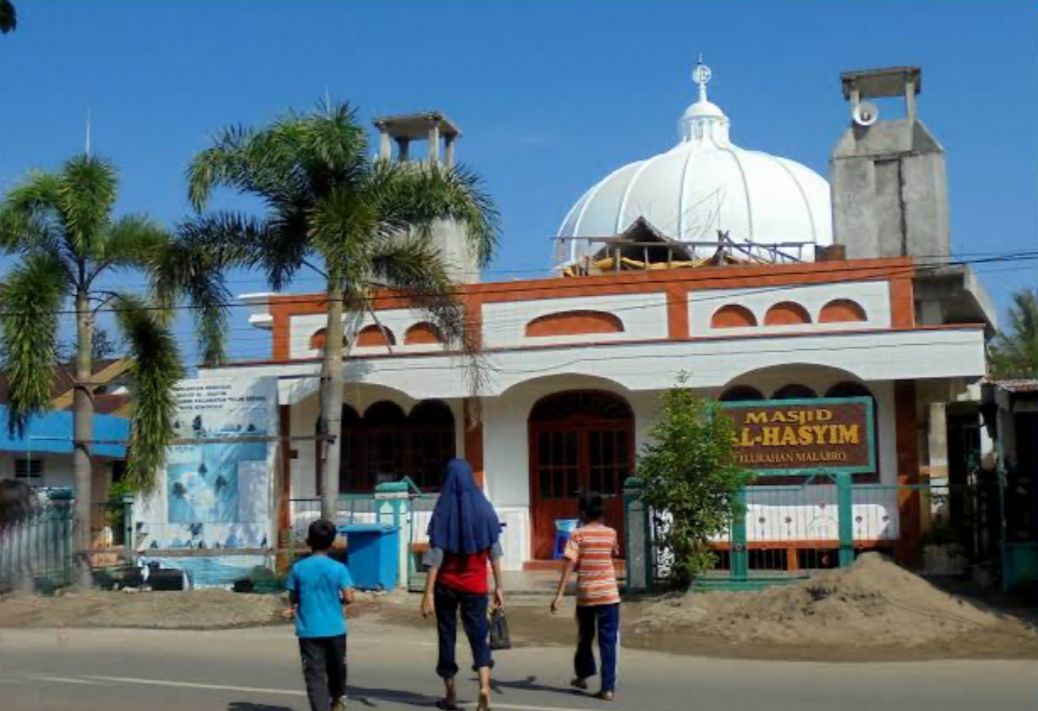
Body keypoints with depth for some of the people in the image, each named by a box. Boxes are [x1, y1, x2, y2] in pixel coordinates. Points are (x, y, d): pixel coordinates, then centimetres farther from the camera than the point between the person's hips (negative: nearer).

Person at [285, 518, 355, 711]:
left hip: (309, 631, -1)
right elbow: (348, 598, -10)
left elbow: (292, 599, 2)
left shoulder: (298, 568, -3)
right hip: (334, 629, 1)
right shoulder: (339, 568, -6)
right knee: (336, 667, 24)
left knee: (314, 674, -2)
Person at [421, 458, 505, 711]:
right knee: (478, 635, 7)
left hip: (446, 586, -1)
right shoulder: (484, 508, -3)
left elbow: (435, 556, -11)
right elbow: (494, 552, -1)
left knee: (447, 636, 12)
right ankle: (484, 685, -15)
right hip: (476, 585, 1)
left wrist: (428, 593, -11)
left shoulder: (443, 510, -7)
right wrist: (499, 586, 5)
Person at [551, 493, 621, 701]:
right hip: (609, 594, 1)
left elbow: (570, 565, -13)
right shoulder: (611, 533, 4)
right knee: (608, 642, 1)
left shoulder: (578, 534, -5)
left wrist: (559, 594, -14)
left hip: (585, 595, -1)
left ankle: (583, 675, 35)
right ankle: (608, 687, -4)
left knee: (585, 637, 20)